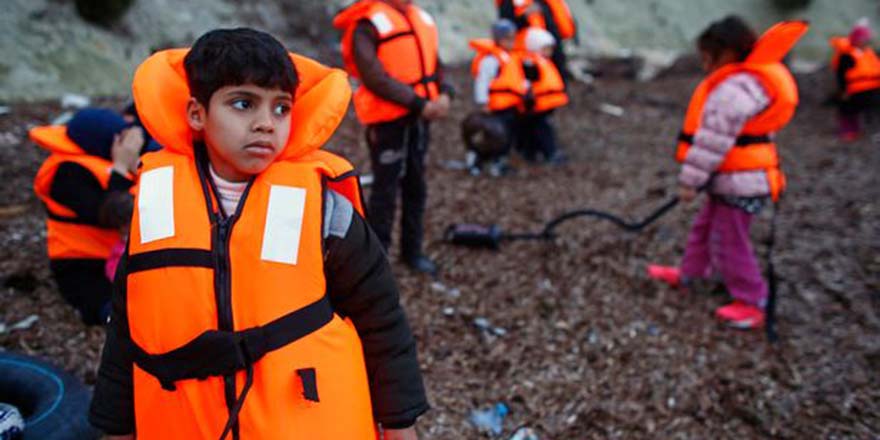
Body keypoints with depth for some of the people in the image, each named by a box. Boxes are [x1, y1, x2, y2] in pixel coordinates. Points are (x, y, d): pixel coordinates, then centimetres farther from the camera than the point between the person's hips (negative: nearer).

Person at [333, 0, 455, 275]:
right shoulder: (368, 25, -12)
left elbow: (435, 64, 13)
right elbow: (375, 78, -19)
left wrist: (444, 94, -7)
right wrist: (419, 103, -19)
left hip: (419, 117, 7)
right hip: (388, 119, -6)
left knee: (416, 185, 14)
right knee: (386, 188, 0)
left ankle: (412, 249, 28)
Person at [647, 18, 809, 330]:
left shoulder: (734, 90, -24)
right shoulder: (748, 82, 12)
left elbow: (712, 142, -25)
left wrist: (690, 180, -18)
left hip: (740, 184, -10)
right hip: (733, 179, 10)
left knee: (728, 242, 0)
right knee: (705, 228, 22)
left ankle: (752, 303, 12)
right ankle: (688, 273, 39)